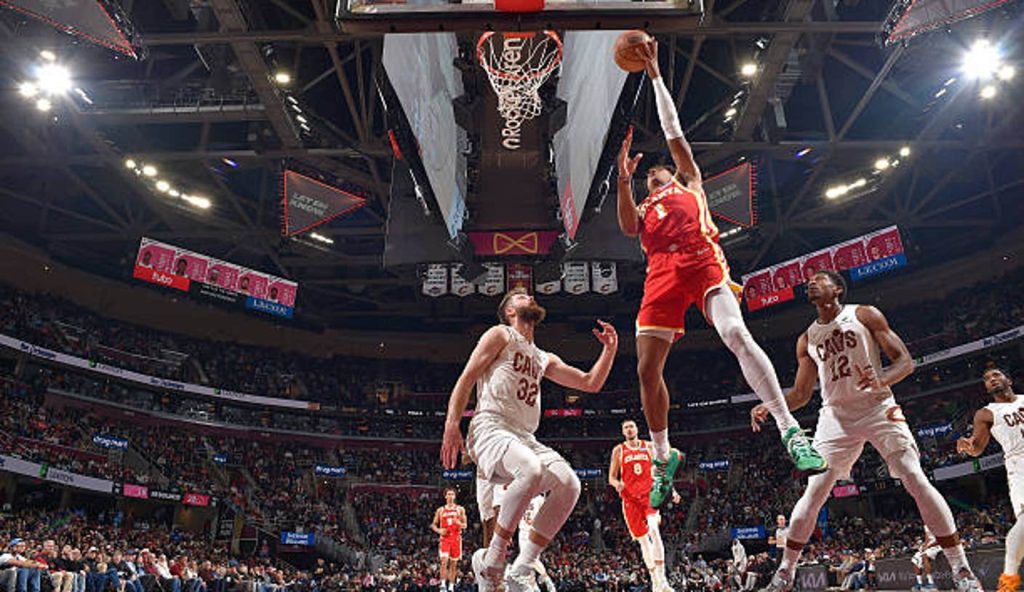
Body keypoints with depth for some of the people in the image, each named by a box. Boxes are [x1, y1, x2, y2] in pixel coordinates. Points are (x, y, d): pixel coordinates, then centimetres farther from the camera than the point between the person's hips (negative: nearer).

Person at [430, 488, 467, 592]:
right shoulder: (440, 510, 6)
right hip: (445, 538, -1)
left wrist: (458, 523, -18)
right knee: (444, 561, -16)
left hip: (456, 538, 1)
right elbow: (434, 525, 11)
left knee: (454, 563, 6)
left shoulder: (460, 509, 5)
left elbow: (465, 525, 4)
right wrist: (439, 530, -10)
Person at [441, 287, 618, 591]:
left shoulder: (544, 359, 28)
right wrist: (451, 425, -14)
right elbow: (466, 378, -1)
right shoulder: (500, 335, 9)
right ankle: (492, 563, -21)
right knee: (531, 470, -35)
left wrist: (610, 348, 14)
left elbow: (590, 383, 29)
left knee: (569, 484, -17)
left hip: (525, 437, 7)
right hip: (491, 429, -7)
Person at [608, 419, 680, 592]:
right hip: (630, 498, 1)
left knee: (654, 530, -25)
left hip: (650, 494, -1)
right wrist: (617, 484, -17)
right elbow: (611, 477, 6)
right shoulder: (618, 450, 6)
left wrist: (671, 490, 1)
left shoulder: (649, 447, 9)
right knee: (643, 540, 4)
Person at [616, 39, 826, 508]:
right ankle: (663, 457, 12)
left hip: (702, 260, -3)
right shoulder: (641, 208, 35)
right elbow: (628, 227, 11)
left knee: (736, 334, -28)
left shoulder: (690, 182, 29)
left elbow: (673, 130, 27)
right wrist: (624, 180, 6)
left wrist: (655, 74, 29)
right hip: (662, 272, 3)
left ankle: (790, 431, -26)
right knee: (647, 370, -5)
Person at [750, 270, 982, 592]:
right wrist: (769, 407, -5)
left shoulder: (864, 315, -1)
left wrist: (882, 381, -26)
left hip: (878, 408, -2)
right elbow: (801, 393, 13)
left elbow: (905, 361, -4)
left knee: (917, 481, -14)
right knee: (813, 493, -6)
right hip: (836, 416, 3)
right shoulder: (806, 340, 10)